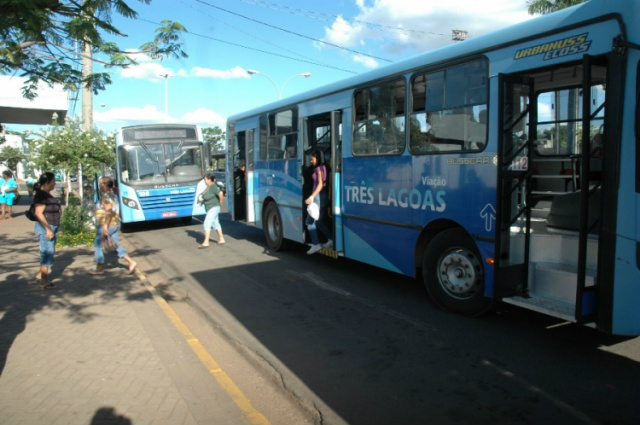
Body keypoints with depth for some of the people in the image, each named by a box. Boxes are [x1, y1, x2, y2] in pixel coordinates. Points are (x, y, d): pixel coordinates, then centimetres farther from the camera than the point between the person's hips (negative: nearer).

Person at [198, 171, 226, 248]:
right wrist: (201, 197, 8)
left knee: (207, 224, -11)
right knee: (215, 224, 16)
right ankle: (221, 239, 25)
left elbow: (220, 194, -31)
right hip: (211, 209, 10)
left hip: (213, 208, -10)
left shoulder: (213, 186, -20)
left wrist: (220, 202, -16)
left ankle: (206, 242, -10)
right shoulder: (208, 187, 8)